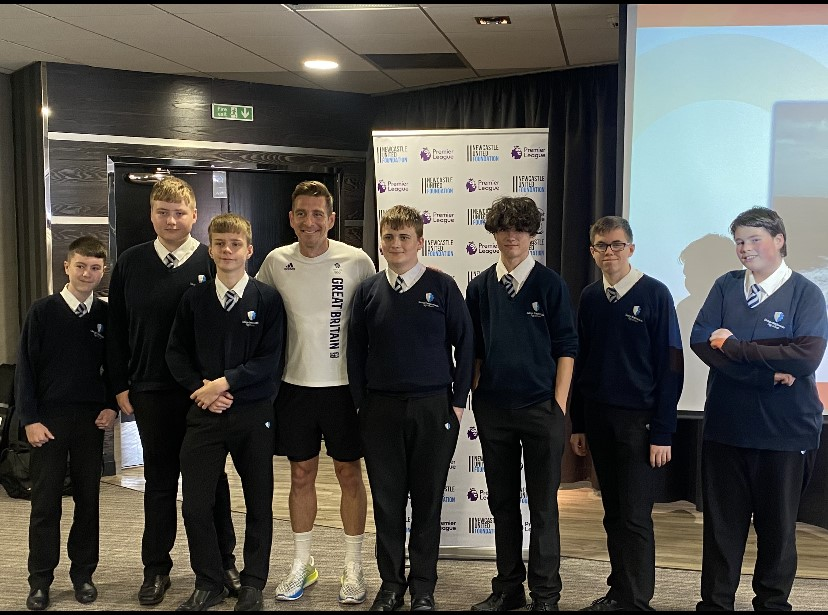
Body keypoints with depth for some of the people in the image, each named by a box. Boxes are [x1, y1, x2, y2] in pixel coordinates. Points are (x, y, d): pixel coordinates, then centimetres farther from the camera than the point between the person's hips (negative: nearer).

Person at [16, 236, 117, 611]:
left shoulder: (107, 315, 3)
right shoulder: (43, 311, -3)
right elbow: (25, 368, -3)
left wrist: (111, 406, -1)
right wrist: (30, 419, -8)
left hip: (92, 420, 2)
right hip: (48, 419, -2)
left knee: (88, 499, 8)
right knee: (45, 502, 3)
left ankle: (83, 573, 20)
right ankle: (40, 580, 14)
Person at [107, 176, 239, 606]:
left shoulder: (213, 263, -5)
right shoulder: (130, 263, 3)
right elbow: (116, 330, 6)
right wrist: (120, 386, 2)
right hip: (151, 392, 2)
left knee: (211, 480, 10)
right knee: (159, 481, 11)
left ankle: (223, 563, 23)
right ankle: (156, 568, 24)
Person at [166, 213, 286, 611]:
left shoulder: (267, 299, -3)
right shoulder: (194, 299, 4)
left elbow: (271, 359, -8)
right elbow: (176, 353, 6)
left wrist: (225, 382, -15)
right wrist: (200, 387, -9)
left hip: (254, 413, -1)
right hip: (204, 412, 2)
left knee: (258, 502, 8)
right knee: (195, 503, 0)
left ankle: (253, 583, 25)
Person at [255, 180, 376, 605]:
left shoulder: (357, 262, -8)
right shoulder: (275, 262, 0)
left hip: (344, 384, -2)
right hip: (294, 384, 3)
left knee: (350, 474, 6)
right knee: (301, 475, 12)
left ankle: (353, 568, 20)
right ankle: (301, 564, 27)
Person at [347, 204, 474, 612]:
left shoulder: (442, 287, -1)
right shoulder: (368, 291, 5)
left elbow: (464, 344, 0)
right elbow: (355, 350, 9)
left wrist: (458, 402, -2)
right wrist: (361, 404, 5)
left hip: (433, 408, -2)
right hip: (381, 410, 2)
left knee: (427, 501, 7)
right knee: (386, 501, 8)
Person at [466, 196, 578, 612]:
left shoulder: (550, 284, -2)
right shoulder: (480, 286, 6)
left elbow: (566, 347, -3)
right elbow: (474, 348, 11)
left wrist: (559, 406, -8)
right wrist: (475, 397, 6)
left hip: (540, 408, -3)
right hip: (492, 410, 3)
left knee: (543, 506, 5)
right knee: (502, 502, 13)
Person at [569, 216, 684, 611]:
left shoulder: (654, 294, -6)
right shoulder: (590, 298, 7)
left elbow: (670, 365, -8)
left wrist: (662, 433, -12)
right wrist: (577, 423, 9)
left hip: (639, 420, -4)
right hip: (598, 418, 5)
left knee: (635, 517, -3)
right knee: (613, 515, 12)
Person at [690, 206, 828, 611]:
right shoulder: (726, 286, 4)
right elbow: (701, 341, -8)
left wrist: (733, 346, -15)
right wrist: (768, 372, -16)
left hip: (785, 431, -2)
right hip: (725, 426, 2)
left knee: (777, 525, 12)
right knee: (722, 522, 10)